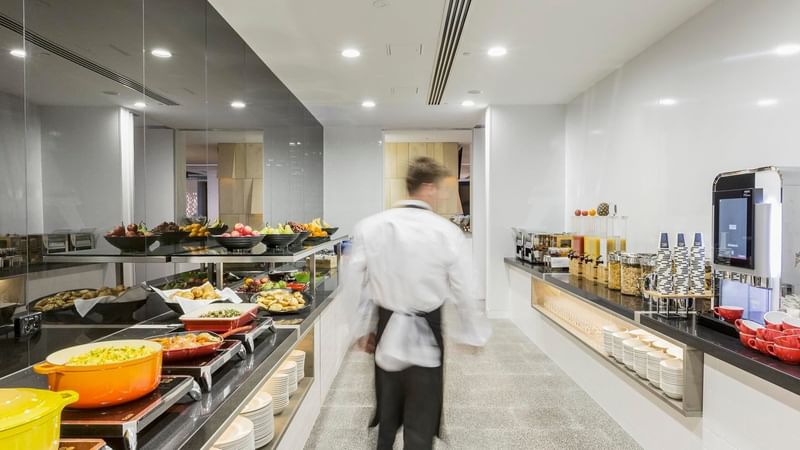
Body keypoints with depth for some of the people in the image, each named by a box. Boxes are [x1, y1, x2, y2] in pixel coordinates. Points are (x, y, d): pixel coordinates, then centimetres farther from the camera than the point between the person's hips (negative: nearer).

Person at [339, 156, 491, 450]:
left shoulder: (369, 227, -7)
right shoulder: (447, 231, -14)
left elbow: (353, 285, -3)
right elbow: (463, 292, -8)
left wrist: (363, 329, 10)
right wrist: (474, 333, 9)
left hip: (387, 328, 3)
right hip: (427, 330, -3)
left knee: (388, 406, 26)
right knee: (421, 414, 15)